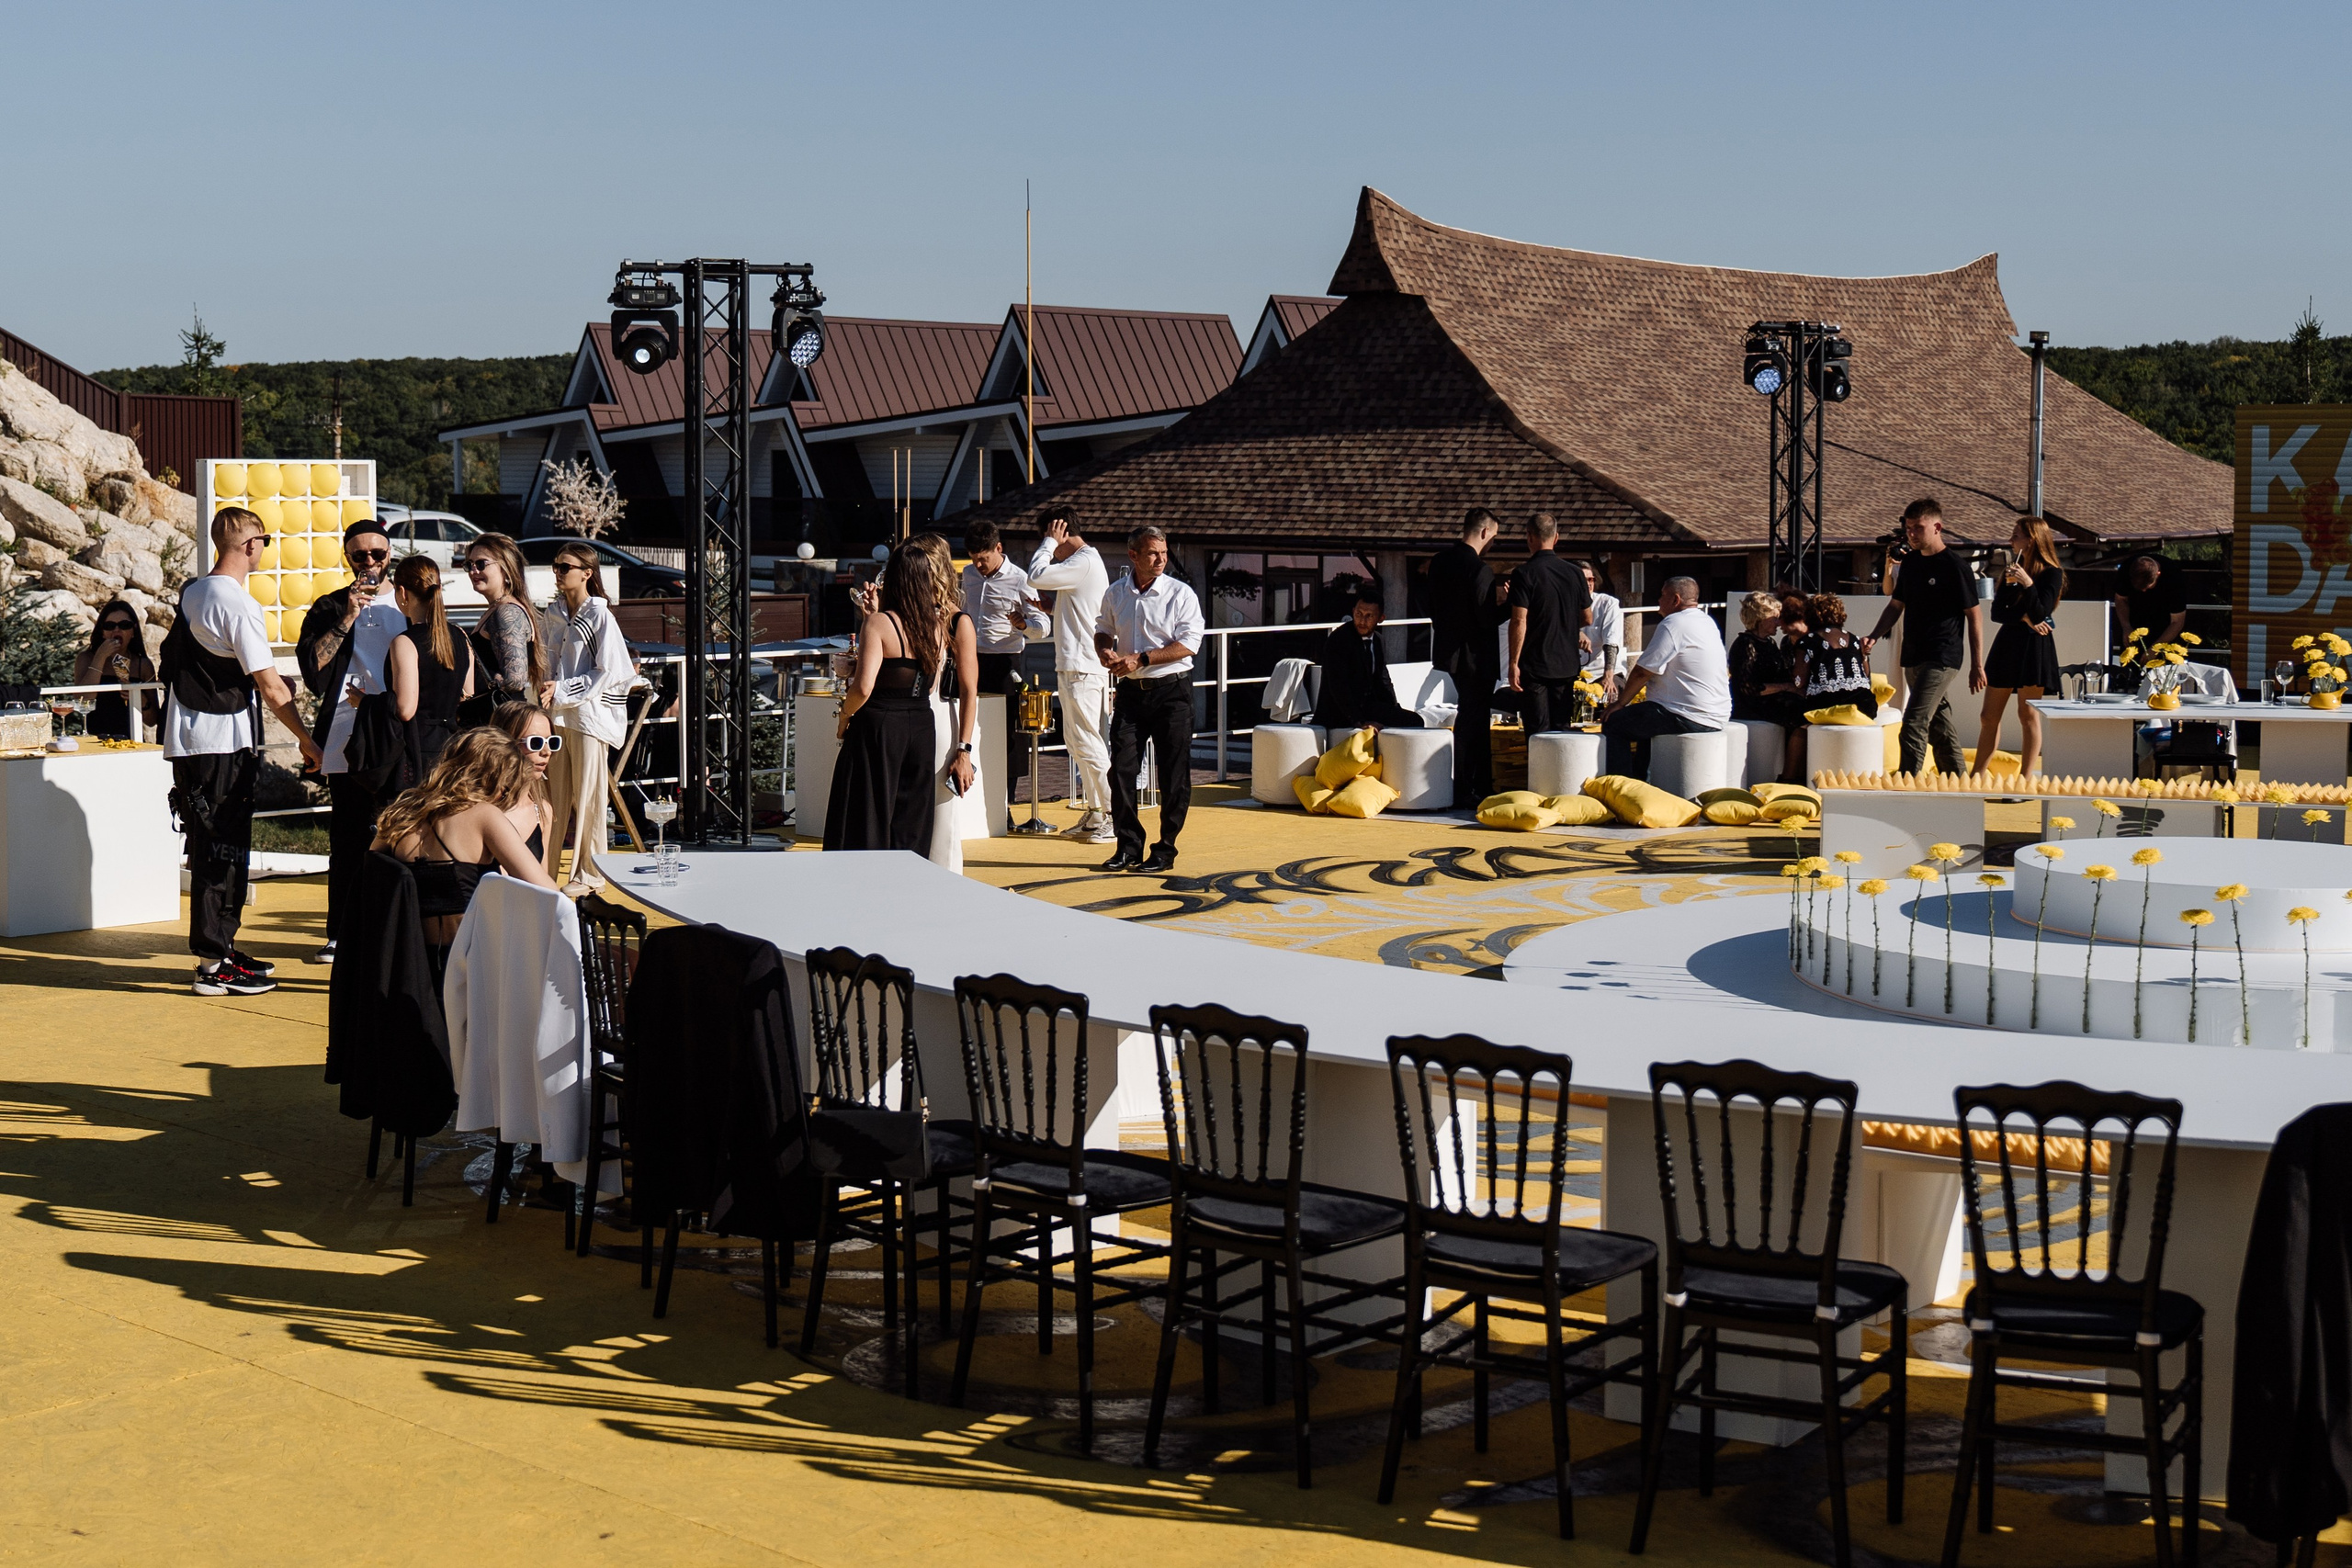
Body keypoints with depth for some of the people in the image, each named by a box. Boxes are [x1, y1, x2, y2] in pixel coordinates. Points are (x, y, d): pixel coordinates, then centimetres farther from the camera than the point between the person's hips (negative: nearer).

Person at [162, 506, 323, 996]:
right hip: (223, 744, -9)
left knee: (211, 849, 15)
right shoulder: (236, 604, -15)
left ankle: (220, 947, 24)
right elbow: (270, 687, -16)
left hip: (185, 741, 9)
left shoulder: (190, 594, 11)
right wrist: (306, 741, -9)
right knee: (223, 851, -4)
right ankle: (214, 965, -2)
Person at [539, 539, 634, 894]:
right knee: (555, 795, 9)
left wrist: (563, 690, -13)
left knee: (587, 798, -1)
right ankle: (544, 869, 15)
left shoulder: (600, 618, -10)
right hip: (558, 714, 6)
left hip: (590, 715, -6)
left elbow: (610, 673, -13)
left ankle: (589, 875, 7)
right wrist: (548, 687, 1)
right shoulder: (557, 612, 11)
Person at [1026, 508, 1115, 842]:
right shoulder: (1085, 561, 18)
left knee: (1086, 741, -8)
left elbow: (1036, 576, -21)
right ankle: (1094, 813, 18)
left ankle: (1114, 817, -7)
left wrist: (1049, 542, -9)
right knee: (1077, 740, 14)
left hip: (1081, 667, -10)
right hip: (1074, 664, 10)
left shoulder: (1084, 563, -15)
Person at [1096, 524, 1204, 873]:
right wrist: (1106, 652, -2)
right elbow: (1103, 631, 22)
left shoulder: (1181, 594, -6)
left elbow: (1188, 644, -13)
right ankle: (1128, 847, 10)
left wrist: (1140, 659, -17)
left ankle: (1165, 850, 8)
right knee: (1121, 768, 1)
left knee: (1174, 774, 0)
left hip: (1171, 690, -4)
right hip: (1130, 690, 4)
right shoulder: (1115, 594, 7)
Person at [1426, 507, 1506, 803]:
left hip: (1448, 649, 9)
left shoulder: (1440, 561, 5)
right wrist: (1504, 603, -5)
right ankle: (1464, 791, 6)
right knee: (1472, 721, 1)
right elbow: (1487, 620, -23)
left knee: (1475, 718, 18)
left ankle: (1481, 786, 25)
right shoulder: (1480, 570, -21)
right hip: (1475, 655, -9)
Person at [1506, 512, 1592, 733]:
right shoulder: (1574, 573, 4)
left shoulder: (1524, 575, -11)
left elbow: (1519, 621, -16)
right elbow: (1587, 619, 12)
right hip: (1567, 665, 4)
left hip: (1534, 666, -4)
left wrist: (1514, 664, -11)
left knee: (1538, 733, -1)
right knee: (1562, 730, 10)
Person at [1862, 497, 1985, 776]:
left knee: (1914, 724, -17)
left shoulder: (1953, 564, -10)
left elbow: (1974, 615, -8)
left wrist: (1977, 665, -9)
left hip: (1941, 658, -8)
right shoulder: (1909, 563, 11)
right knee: (1939, 726, 14)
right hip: (1914, 657, 8)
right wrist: (1875, 636, 3)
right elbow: (1896, 606, 20)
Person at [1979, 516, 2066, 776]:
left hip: (2034, 647, -6)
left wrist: (2028, 584, -25)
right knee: (1990, 715, 4)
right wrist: (2023, 618, -11)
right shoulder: (2012, 569, 14)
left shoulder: (2052, 573, -5)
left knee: (2028, 715, -4)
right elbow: (1997, 612, 6)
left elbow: (2039, 614, -14)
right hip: (2007, 644, 6)